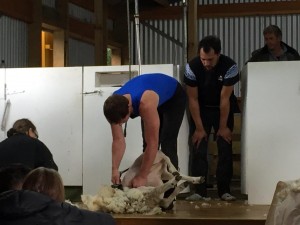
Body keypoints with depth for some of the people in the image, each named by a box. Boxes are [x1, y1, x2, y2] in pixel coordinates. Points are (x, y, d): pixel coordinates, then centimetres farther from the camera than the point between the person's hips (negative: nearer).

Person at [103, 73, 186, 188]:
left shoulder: (146, 104, -47)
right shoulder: (114, 106, -28)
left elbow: (153, 144, -43)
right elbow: (118, 140, -22)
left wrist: (142, 177, -40)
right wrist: (115, 169, -32)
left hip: (174, 97, -6)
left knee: (167, 145, -16)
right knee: (147, 143, 0)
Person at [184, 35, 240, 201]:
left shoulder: (229, 66, -27)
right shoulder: (192, 67, -24)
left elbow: (224, 99, -21)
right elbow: (193, 99, -17)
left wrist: (223, 127, -15)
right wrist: (199, 128, -16)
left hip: (223, 109, 0)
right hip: (200, 110, 1)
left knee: (225, 148, -5)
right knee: (198, 148, -8)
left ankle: (224, 190, 0)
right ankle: (199, 191, -7)